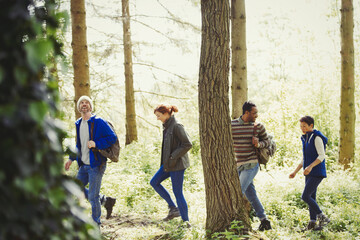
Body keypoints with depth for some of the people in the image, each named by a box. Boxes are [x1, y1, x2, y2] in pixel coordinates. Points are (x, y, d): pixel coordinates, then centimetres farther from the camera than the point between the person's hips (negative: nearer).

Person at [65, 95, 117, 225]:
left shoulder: (98, 122, -11)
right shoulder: (78, 124, 11)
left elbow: (112, 137, -14)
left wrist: (96, 144, -23)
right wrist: (71, 158, 14)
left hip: (96, 165, -8)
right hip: (84, 165, 8)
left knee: (92, 196, -4)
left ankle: (96, 224, 13)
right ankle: (106, 200, 26)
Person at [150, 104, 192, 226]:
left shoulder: (176, 126, -18)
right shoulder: (167, 126, 10)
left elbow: (187, 144, -22)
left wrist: (173, 157, -19)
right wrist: (166, 161, 13)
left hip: (177, 164, -10)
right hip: (168, 163, 10)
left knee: (177, 192, -4)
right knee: (154, 182, 13)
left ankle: (186, 221, 6)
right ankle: (173, 208, 15)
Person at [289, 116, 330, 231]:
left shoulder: (317, 137, -12)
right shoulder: (305, 139, 15)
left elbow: (322, 156, -19)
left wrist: (310, 166, -30)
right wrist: (295, 172, 16)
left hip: (317, 173, -9)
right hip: (309, 174, 9)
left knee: (305, 196, -14)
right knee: (311, 198, 8)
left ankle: (323, 217, -5)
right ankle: (313, 222, 13)